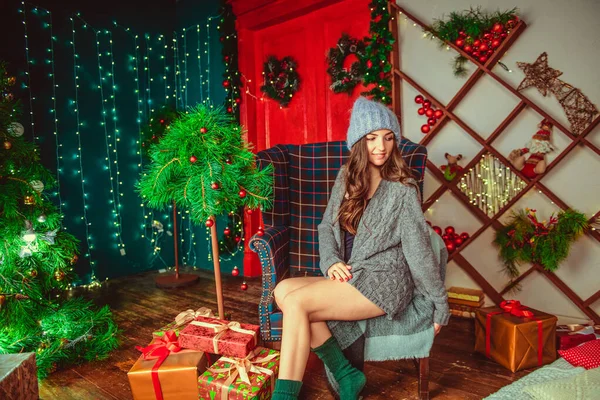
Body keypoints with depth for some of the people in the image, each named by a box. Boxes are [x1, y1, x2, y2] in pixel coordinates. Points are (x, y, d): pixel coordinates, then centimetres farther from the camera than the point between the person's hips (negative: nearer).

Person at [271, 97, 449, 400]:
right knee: (283, 289, -17)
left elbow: (419, 251, -9)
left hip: (383, 282, -6)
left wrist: (440, 304, -3)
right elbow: (326, 225, 11)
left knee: (296, 303, -23)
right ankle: (346, 375, -9)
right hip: (350, 278, 7)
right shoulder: (347, 176, 7)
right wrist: (331, 261, -7)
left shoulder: (402, 189, -10)